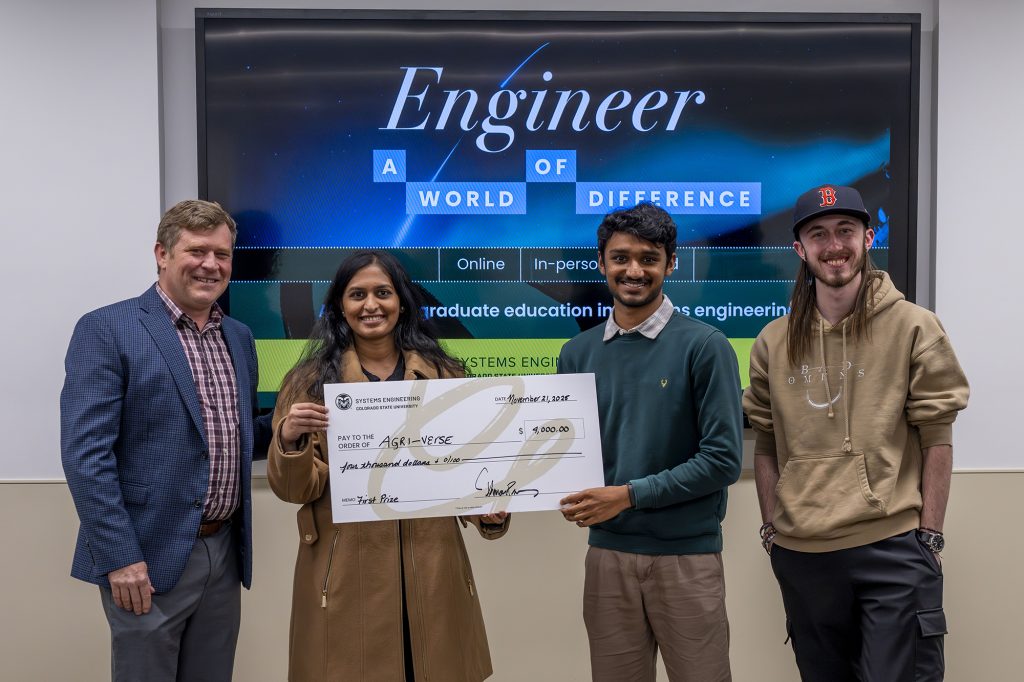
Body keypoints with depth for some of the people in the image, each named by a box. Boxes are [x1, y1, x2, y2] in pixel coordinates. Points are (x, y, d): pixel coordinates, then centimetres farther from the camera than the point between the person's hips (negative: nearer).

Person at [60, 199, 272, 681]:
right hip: (149, 556, -6)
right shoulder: (106, 330, -9)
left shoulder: (239, 337, 11)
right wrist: (119, 556, -17)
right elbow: (85, 454, -14)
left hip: (225, 552, 6)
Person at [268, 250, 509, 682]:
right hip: (345, 573, -2)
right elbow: (296, 489, -2)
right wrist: (289, 439, -21)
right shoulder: (313, 380, 0)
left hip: (431, 569, 2)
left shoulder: (442, 374, 6)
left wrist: (489, 511, -11)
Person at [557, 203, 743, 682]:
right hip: (607, 552, 4)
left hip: (687, 554, -3)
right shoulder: (577, 353, 5)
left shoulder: (704, 346, -8)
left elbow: (723, 459, -12)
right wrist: (571, 496, -9)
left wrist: (629, 494, -16)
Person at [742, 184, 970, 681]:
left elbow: (937, 439, -3)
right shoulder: (774, 341, 5)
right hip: (800, 553, 4)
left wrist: (928, 535, -6)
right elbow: (766, 444, 9)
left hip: (894, 550, -3)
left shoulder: (913, 327, -3)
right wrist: (771, 527, 5)